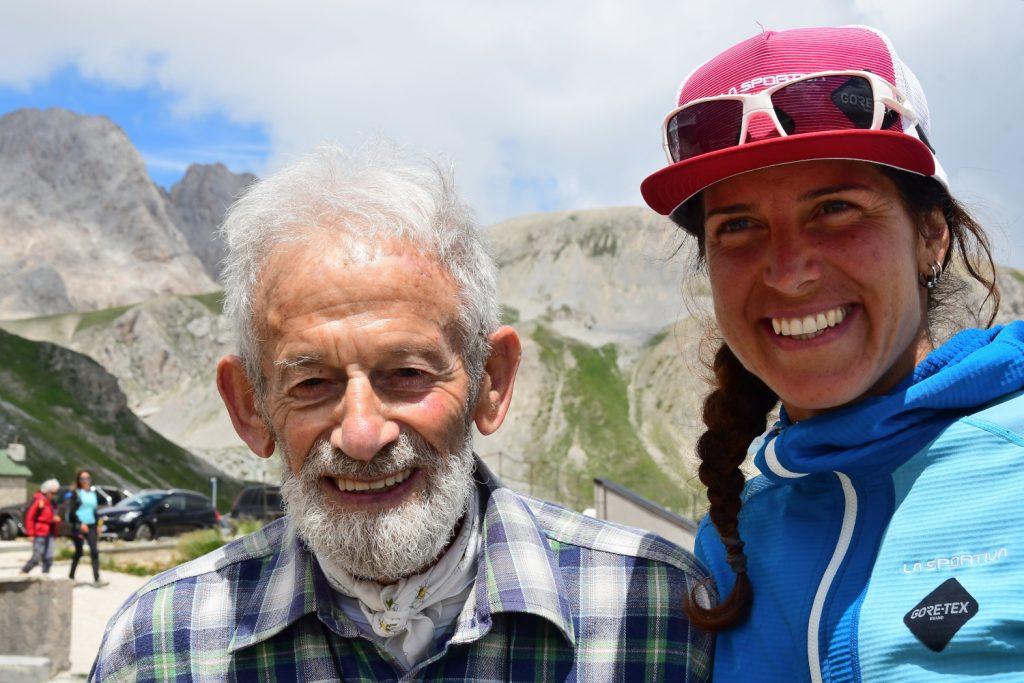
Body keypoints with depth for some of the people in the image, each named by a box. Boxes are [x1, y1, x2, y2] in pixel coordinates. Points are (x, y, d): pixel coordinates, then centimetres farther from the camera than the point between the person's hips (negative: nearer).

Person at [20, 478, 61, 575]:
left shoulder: (51, 502, 14)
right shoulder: (38, 501, -11)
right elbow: (29, 517, -13)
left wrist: (56, 519, 1)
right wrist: (31, 533, -14)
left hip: (49, 534, 8)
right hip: (40, 534, -8)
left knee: (48, 558, 2)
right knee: (37, 557, -5)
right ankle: (23, 572, 12)